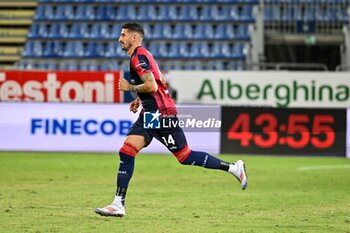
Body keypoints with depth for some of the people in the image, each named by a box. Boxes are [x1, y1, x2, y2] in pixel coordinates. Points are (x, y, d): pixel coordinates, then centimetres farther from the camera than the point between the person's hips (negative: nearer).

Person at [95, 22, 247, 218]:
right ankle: (118, 205, -6)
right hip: (150, 114, 10)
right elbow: (159, 82, 28)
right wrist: (140, 100, 21)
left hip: (160, 114, -10)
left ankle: (234, 168, 9)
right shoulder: (141, 55, 18)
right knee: (126, 152, -2)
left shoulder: (139, 57, -14)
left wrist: (129, 87, -11)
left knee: (185, 156, -3)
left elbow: (152, 86, -26)